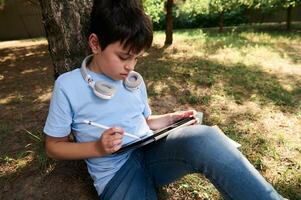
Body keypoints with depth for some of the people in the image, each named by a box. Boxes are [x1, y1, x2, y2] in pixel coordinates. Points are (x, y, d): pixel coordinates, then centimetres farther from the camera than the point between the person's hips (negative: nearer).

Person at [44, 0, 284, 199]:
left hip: (150, 152, 3)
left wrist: (171, 119, -1)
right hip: (115, 173, -2)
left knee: (203, 137, -31)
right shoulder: (67, 86, -7)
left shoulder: (135, 80, 6)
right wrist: (97, 148, -15)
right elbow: (53, 146, 1)